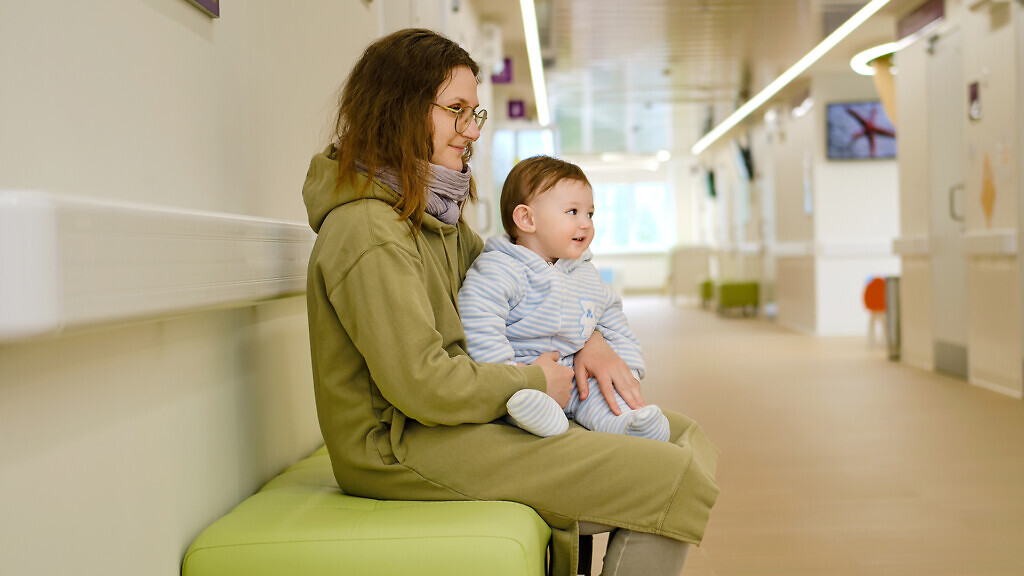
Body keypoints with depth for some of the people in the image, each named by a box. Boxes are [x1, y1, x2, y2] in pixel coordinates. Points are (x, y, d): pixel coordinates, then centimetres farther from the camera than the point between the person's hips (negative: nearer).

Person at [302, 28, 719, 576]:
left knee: (686, 439, 9)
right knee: (677, 480, -17)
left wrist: (589, 341, 2)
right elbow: (425, 385, -25)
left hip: (461, 411, 10)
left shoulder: (436, 210, 13)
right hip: (402, 446, -10)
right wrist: (535, 380, -11)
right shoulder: (366, 229, -20)